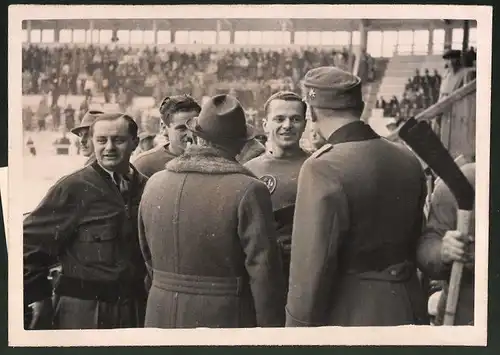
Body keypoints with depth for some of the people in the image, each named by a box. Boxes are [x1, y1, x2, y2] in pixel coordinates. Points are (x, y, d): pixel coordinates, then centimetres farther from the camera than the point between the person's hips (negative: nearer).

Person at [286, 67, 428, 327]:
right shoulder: (408, 161, 1)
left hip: (348, 315, -6)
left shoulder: (323, 168, -20)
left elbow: (312, 264, -20)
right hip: (408, 310, 6)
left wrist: (299, 324, -10)